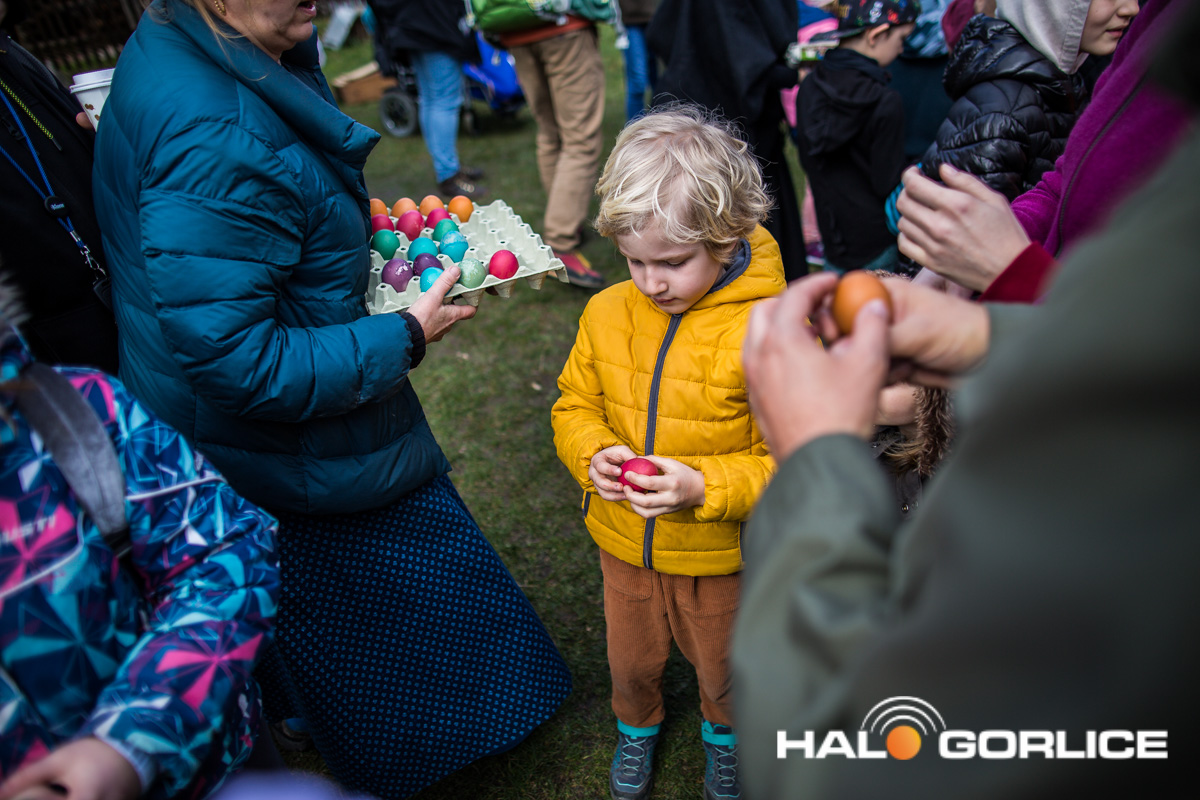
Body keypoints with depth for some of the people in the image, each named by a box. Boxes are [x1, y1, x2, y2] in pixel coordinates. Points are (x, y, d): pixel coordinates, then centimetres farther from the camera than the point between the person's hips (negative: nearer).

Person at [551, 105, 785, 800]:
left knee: (723, 667, 27)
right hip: (625, 546, 3)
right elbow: (575, 406, 2)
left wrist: (704, 487, -33)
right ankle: (638, 726, 62)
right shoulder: (607, 313, -11)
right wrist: (593, 454, -19)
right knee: (632, 659, 28)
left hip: (718, 558, -3)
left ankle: (724, 732, 61)